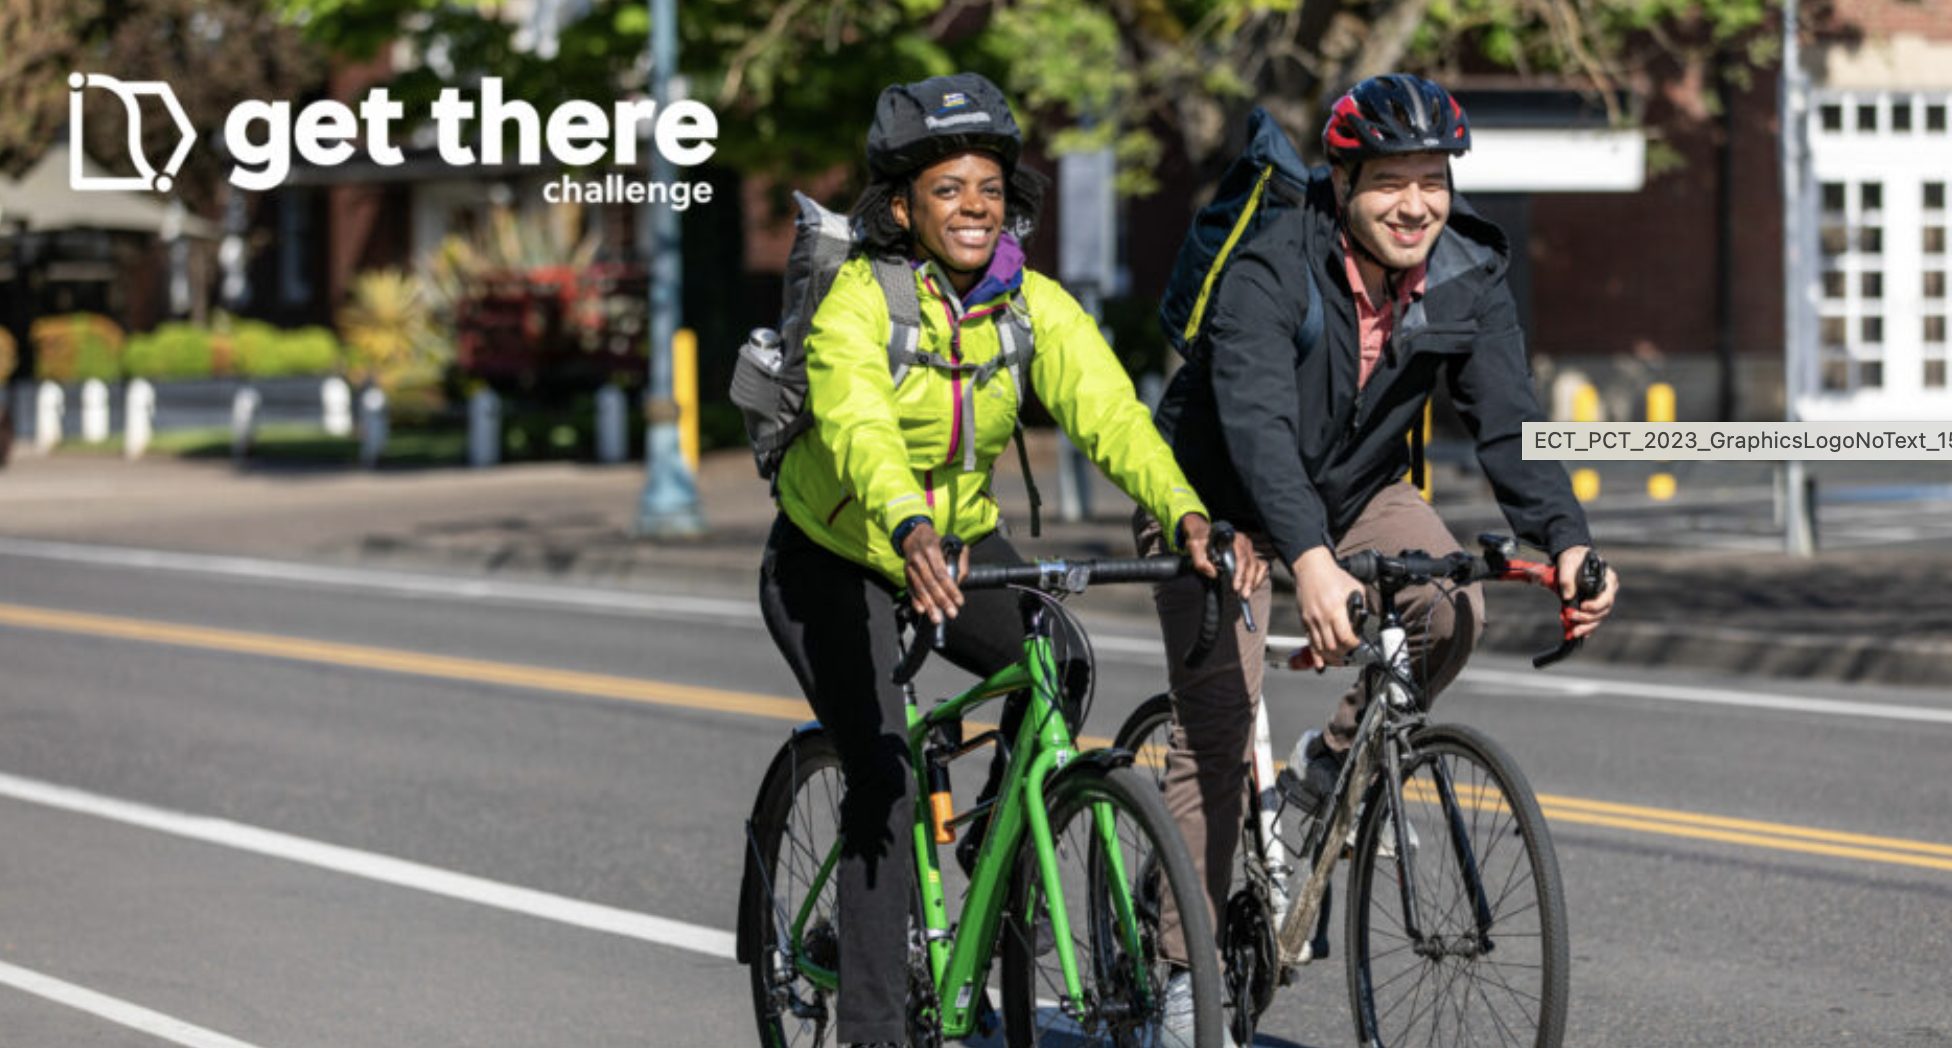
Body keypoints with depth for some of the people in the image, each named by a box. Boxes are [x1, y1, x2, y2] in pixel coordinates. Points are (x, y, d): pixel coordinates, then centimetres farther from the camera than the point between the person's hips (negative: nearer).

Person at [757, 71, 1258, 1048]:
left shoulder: (1036, 306, -12)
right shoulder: (856, 302, -25)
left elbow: (1110, 414, -26)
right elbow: (858, 428, -42)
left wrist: (1188, 515, -44)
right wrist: (911, 531, -62)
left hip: (964, 546, 5)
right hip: (833, 561, -5)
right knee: (883, 777, -17)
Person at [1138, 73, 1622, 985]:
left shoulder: (1468, 277, -15)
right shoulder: (1269, 273, -30)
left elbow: (1507, 417, -21)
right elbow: (1258, 423, -43)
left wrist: (1566, 542, -39)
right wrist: (1310, 563, -59)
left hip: (1357, 493, 4)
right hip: (1223, 501, -4)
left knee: (1452, 612, -24)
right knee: (1217, 732, -11)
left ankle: (1335, 764, 3)